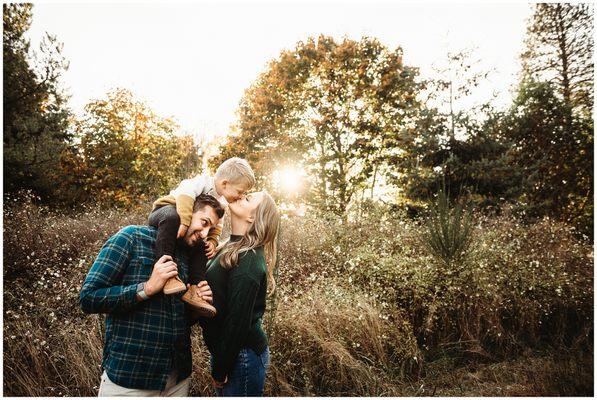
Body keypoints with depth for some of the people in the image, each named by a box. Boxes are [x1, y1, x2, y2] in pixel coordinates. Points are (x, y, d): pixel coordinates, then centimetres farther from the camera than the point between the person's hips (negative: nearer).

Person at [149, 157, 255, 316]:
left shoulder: (222, 204, 5)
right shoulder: (203, 182, -21)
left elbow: (215, 227, 9)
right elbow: (185, 195, -38)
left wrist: (212, 242, -10)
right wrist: (184, 222, -46)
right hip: (164, 211, -8)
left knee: (204, 245, -10)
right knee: (171, 216, -42)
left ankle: (193, 289, -11)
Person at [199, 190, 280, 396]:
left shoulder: (247, 261, -23)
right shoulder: (232, 249, 5)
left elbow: (238, 320, -21)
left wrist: (219, 370, -13)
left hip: (242, 356, -8)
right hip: (230, 351, 8)